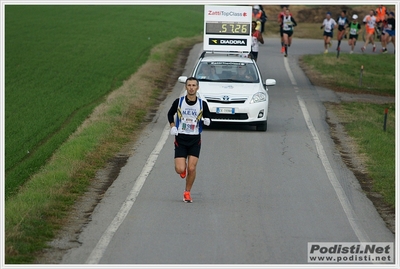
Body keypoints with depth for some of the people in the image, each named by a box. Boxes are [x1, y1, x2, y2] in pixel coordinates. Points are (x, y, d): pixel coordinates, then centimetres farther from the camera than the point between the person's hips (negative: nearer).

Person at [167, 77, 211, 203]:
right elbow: (170, 114, 14)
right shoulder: (178, 102, -2)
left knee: (191, 168, -8)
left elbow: (208, 118, 10)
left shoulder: (202, 104, -2)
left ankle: (187, 192, 13)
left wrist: (206, 121, -14)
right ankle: (183, 168, 29)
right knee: (180, 170, -10)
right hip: (180, 139, 0)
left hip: (195, 140, 0)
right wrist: (172, 126, -1)